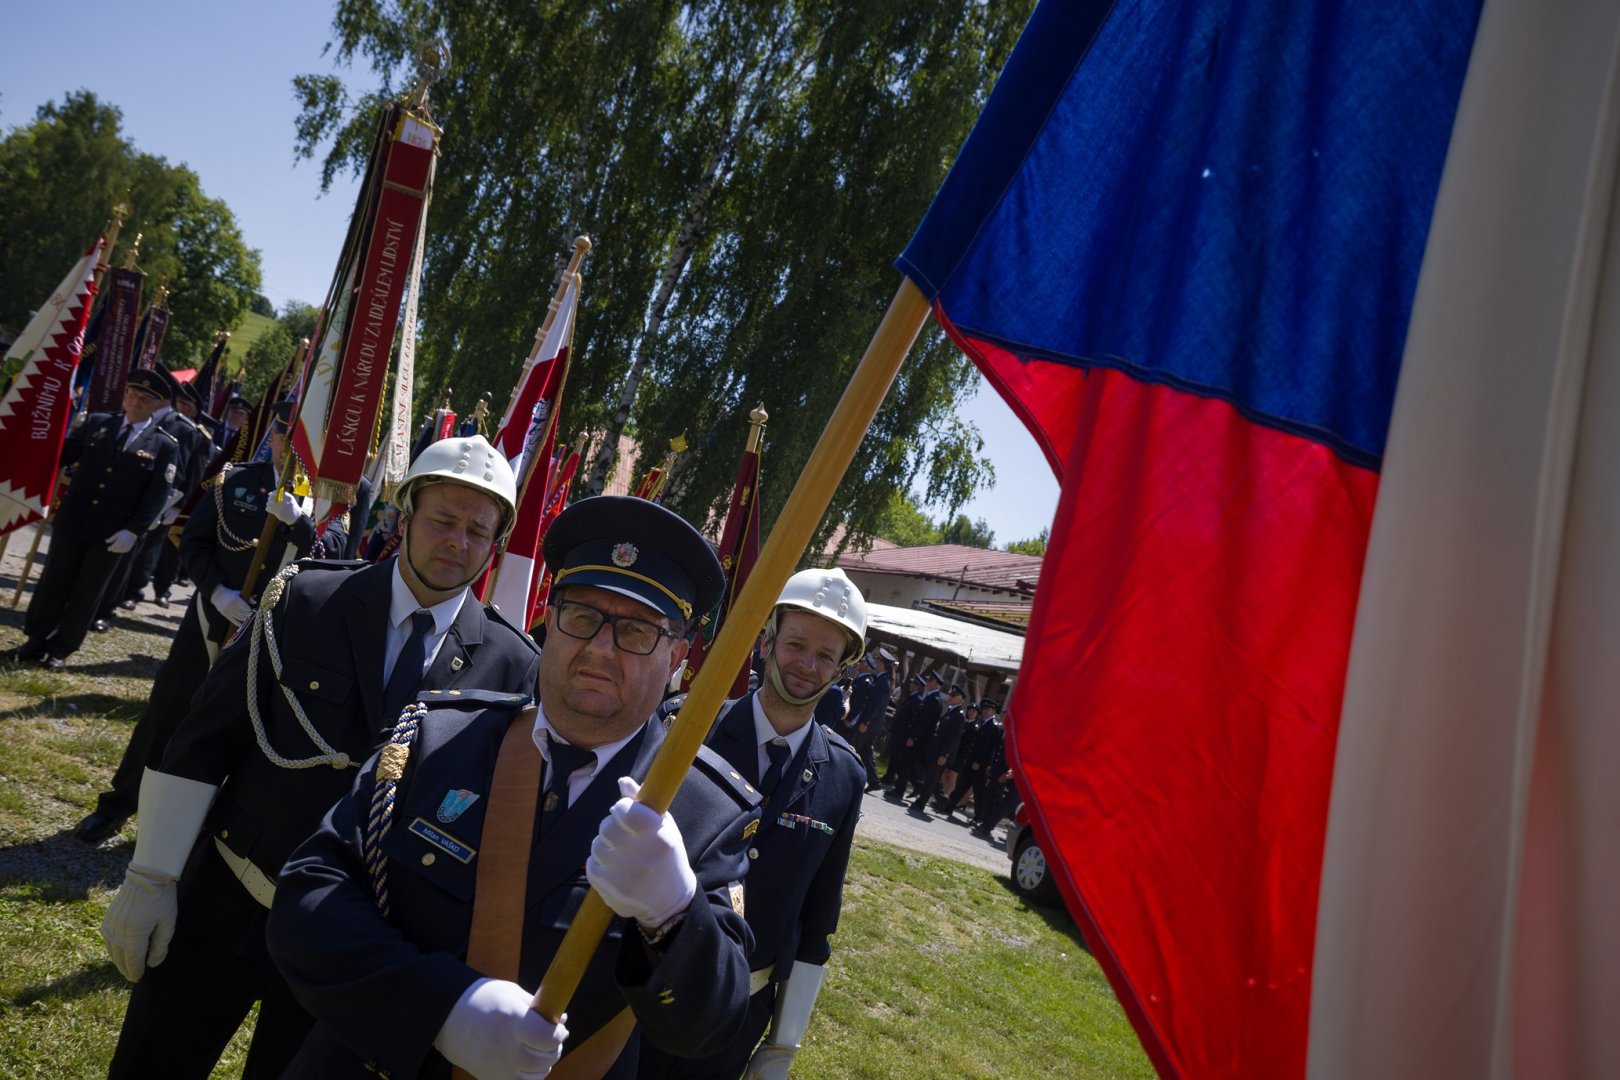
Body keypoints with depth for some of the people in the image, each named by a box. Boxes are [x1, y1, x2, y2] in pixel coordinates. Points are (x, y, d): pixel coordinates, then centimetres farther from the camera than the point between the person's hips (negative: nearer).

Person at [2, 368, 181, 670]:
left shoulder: (165, 446, -5)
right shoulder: (97, 423, 5)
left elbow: (158, 496, -8)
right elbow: (64, 453, 13)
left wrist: (133, 531, -16)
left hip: (112, 534, -3)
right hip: (72, 522, 3)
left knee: (86, 593, 8)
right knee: (53, 582, 12)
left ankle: (61, 649, 22)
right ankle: (36, 640, 27)